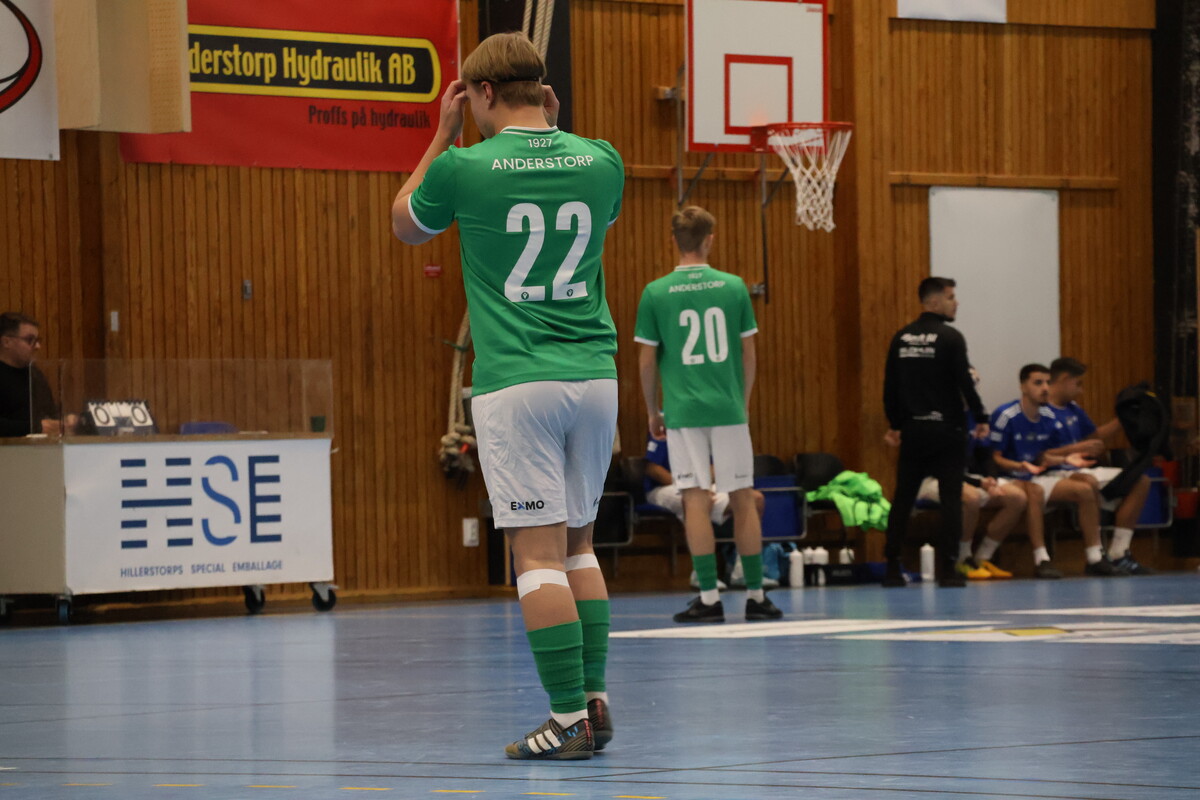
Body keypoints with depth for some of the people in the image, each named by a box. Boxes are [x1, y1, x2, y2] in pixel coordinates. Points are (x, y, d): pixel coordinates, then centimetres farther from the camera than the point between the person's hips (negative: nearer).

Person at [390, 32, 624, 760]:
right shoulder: (600, 161, 4)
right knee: (578, 542, 16)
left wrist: (444, 134, 18)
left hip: (515, 382, -4)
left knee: (538, 551, -4)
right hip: (594, 373, 4)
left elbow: (406, 226, 15)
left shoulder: (464, 168, -7)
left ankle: (570, 719, -8)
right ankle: (597, 703, 12)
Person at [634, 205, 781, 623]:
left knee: (696, 499, -1)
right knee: (742, 499, 7)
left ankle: (710, 597, -4)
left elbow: (646, 360, 0)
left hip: (683, 411, -1)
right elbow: (748, 354, 5)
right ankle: (756, 596, 11)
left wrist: (652, 411, 12)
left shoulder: (655, 293, -2)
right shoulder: (734, 287, 1)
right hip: (729, 408, 1)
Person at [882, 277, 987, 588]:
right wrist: (981, 418, -2)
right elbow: (965, 383, -12)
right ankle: (948, 568, -4)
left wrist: (895, 423, 19)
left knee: (903, 498, 9)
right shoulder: (950, 338, -9)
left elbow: (890, 386, 10)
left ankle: (892, 568, 9)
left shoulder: (901, 338, 7)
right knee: (950, 498, -1)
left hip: (912, 430, 5)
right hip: (945, 428, -5)